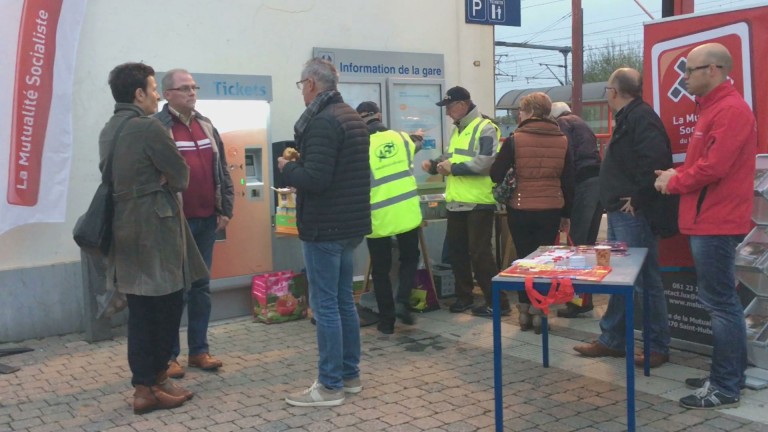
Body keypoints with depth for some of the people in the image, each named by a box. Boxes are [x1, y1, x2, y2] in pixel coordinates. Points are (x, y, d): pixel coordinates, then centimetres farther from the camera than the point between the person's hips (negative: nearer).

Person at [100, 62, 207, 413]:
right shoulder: (149, 127, -15)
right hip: (154, 229, -9)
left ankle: (148, 381, 19)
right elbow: (181, 176, -12)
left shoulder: (108, 131, 12)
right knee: (164, 307, 1)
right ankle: (150, 386, 7)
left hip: (125, 229, 9)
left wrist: (158, 180, 5)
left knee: (141, 309, 12)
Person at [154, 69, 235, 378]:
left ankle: (199, 350, 21)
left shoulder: (206, 126, 13)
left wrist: (225, 210, 8)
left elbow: (221, 170, 15)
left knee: (201, 286, 11)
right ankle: (169, 355, 11)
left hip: (206, 220, 6)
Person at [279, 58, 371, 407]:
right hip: (350, 223, 10)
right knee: (344, 300, 16)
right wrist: (301, 162, 13)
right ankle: (350, 375, 25)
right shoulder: (352, 117, 14)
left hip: (325, 227, -10)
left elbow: (314, 178, -26)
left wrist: (287, 168, -7)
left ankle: (330, 386, 5)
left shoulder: (322, 122, -18)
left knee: (325, 305, -3)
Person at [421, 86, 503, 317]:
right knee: (456, 250, 13)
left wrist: (453, 168, -18)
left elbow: (485, 162, -23)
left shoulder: (485, 128, -11)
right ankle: (464, 296, 27)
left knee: (480, 252, -5)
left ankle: (498, 301, 5)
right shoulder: (457, 130, 18)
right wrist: (434, 164, 4)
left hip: (478, 202, -9)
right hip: (456, 202, 9)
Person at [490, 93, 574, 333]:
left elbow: (496, 175, -7)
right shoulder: (562, 141, 2)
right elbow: (569, 181, 6)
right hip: (551, 211, 2)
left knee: (524, 259, 12)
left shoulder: (515, 140, -9)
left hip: (520, 210, -2)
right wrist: (566, 214, 15)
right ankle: (538, 311, 12)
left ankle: (525, 310, 19)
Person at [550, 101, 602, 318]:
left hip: (584, 183, -8)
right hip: (598, 180, 8)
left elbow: (567, 156, -10)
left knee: (576, 242, -7)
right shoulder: (581, 124, 31)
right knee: (588, 241, 11)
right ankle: (585, 296, 16)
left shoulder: (562, 123, 6)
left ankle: (580, 299, -8)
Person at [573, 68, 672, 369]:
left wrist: (638, 199, -21)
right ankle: (612, 340, 24)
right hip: (621, 213, 11)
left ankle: (658, 347, 8)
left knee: (645, 282, -3)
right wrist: (619, 202, 14)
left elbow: (655, 162, -28)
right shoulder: (629, 118, 17)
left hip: (633, 214, -11)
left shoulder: (641, 117, -15)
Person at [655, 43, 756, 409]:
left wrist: (673, 182, -9)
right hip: (709, 220, 11)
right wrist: (677, 175, 4)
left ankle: (725, 388, 2)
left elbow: (713, 167, -23)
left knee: (719, 303, -5)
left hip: (716, 223, -11)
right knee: (721, 301, 15)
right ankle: (730, 374, 25)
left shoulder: (730, 110, -16)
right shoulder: (715, 107, 18)